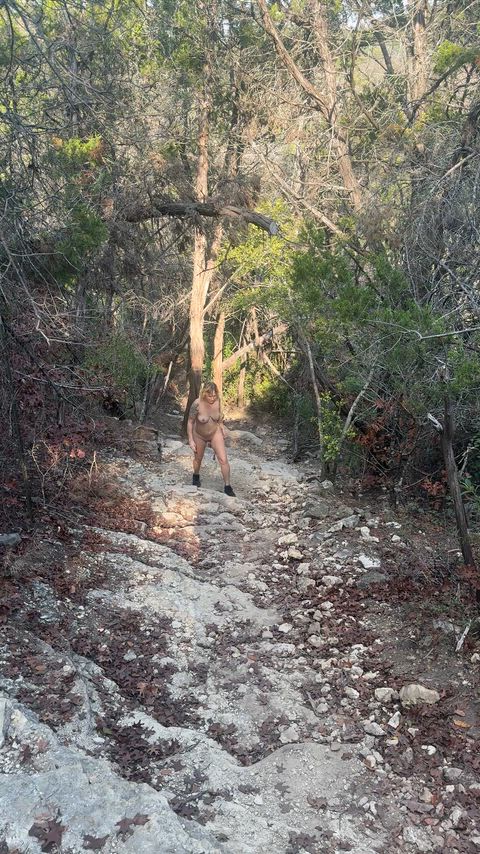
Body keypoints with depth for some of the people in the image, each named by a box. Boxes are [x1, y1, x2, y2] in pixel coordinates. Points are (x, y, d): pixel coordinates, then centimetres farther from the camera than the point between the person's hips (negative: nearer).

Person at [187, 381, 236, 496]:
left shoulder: (217, 400, -21)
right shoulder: (197, 404, -31)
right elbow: (190, 422, -19)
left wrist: (222, 426, 10)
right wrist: (191, 440, -16)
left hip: (215, 433, 1)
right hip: (199, 436, -1)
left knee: (223, 460, -9)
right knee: (198, 458, 23)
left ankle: (227, 487, 5)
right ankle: (196, 476, 55)